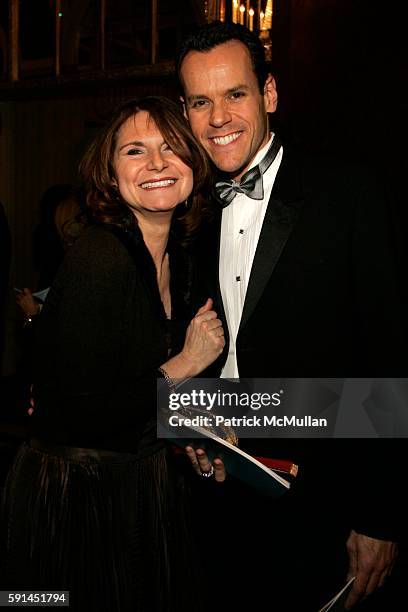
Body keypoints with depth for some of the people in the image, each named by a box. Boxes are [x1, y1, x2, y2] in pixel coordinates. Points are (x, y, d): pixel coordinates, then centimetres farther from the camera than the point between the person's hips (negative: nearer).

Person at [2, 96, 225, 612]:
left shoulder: (178, 257, 2)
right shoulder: (97, 259, -23)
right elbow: (76, 420, -26)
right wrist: (183, 366, -18)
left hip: (146, 485, 8)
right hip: (78, 501, -7)